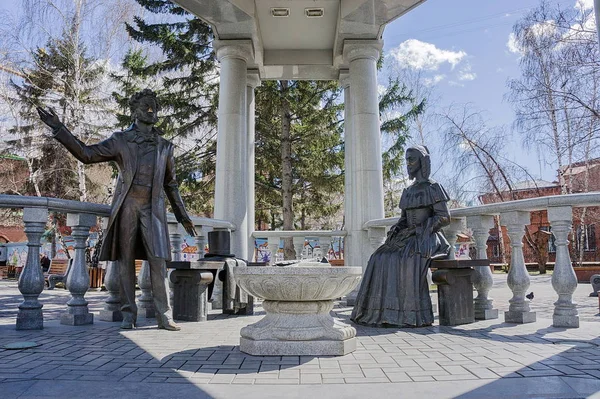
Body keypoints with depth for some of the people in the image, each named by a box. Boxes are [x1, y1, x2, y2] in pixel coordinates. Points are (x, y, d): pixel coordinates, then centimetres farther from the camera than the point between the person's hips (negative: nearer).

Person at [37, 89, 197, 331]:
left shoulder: (164, 147, 14)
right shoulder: (120, 141, 8)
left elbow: (170, 184, 18)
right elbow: (86, 154, 0)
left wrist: (182, 215, 15)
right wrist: (59, 129, -8)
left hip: (152, 209, 1)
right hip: (127, 206, -1)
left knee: (158, 262, -6)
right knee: (126, 261, 2)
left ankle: (164, 316, -1)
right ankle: (129, 315, 10)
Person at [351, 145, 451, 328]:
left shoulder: (433, 188, -3)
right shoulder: (408, 192, 18)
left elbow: (444, 217, -8)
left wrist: (420, 230, -18)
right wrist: (395, 230, -3)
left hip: (428, 238, -6)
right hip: (409, 238, 7)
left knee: (409, 260, -36)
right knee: (381, 259, -19)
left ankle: (413, 314, -29)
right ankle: (380, 309, -22)